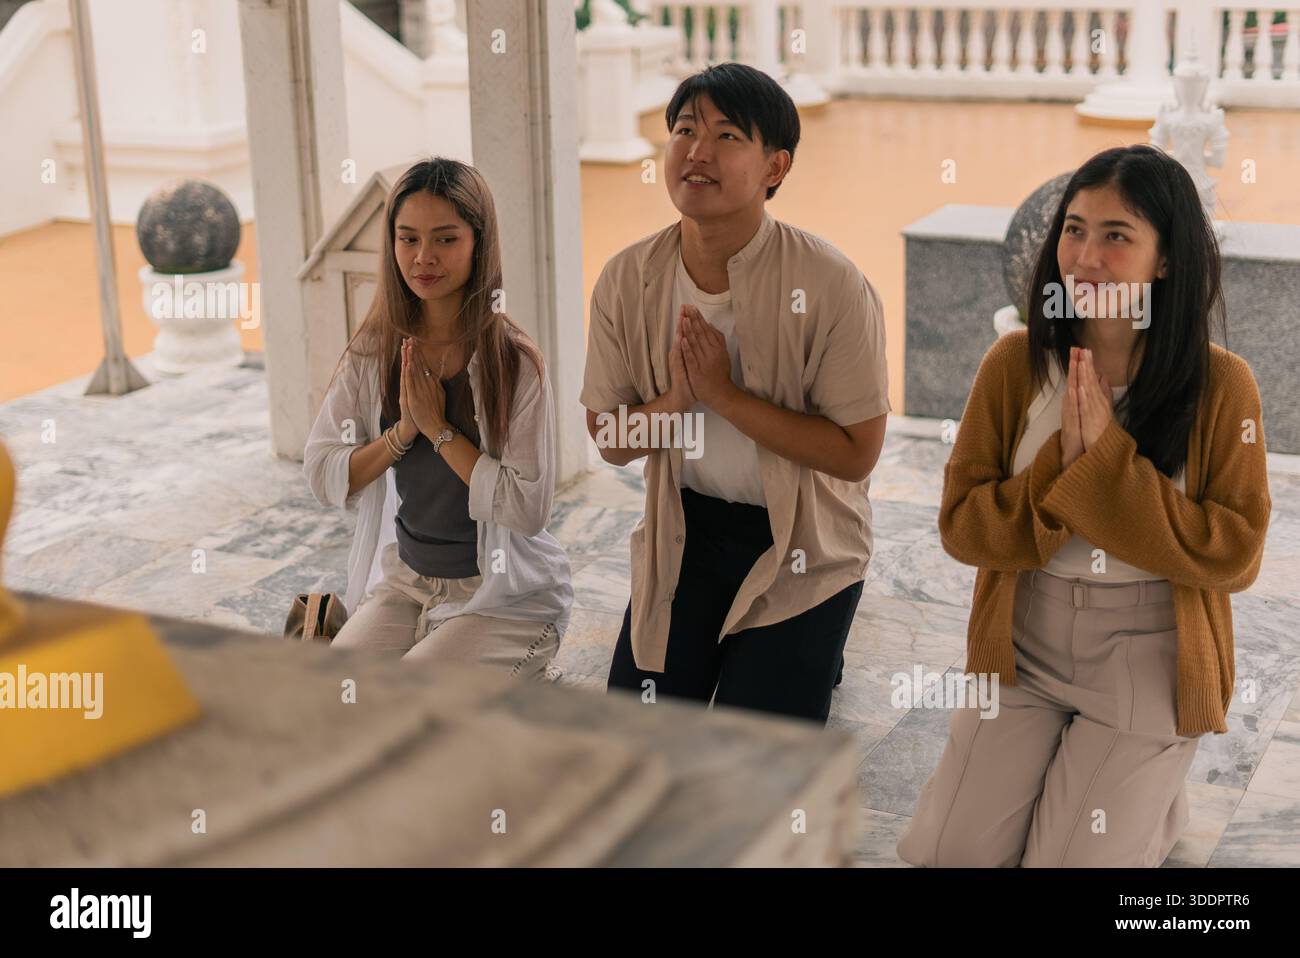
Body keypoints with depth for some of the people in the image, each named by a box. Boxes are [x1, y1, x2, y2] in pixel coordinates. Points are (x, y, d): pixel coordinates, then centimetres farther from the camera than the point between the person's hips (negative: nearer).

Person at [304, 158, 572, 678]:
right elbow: (322, 478, -2)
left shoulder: (514, 362, -16)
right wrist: (403, 431, -17)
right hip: (404, 580, 5)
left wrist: (439, 428, -20)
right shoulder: (373, 352, -1)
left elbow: (528, 508, -21)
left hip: (506, 598, -4)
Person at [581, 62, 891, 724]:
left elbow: (855, 453, -19)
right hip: (685, 529, 4)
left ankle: (811, 654, 30)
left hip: (801, 544, -3)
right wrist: (675, 399, -24)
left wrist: (725, 395, -26)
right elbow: (612, 442, -2)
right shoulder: (627, 281, -9)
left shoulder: (831, 286, -22)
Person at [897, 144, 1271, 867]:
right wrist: (1061, 465, -23)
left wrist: (1109, 460, -23)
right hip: (1022, 649, 3)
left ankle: (1154, 799, 27)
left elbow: (1235, 556, -15)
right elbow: (961, 527, -6)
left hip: (1151, 663, -2)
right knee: (948, 854, -1)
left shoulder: (1222, 385, -12)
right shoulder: (1015, 364, -6)